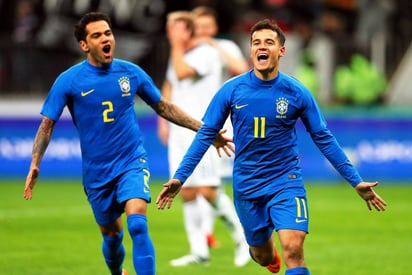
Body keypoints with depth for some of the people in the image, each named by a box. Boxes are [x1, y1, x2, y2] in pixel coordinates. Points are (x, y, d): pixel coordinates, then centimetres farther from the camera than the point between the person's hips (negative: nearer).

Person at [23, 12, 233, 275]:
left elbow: (164, 107, 11)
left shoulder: (131, 73, -1)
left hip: (132, 163, 0)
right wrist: (35, 164, -17)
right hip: (97, 172, 0)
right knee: (111, 234, 12)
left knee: (137, 224, -22)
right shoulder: (69, 81, -7)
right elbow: (48, 124, -4)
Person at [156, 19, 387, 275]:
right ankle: (269, 253, 51)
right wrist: (180, 177, -7)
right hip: (246, 185, 2)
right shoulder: (232, 90, -7)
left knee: (293, 249, -21)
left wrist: (356, 181, -1)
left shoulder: (297, 93, -8)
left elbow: (324, 139, 0)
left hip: (286, 182, -1)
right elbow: (206, 135, -1)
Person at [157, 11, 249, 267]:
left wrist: (177, 46, -12)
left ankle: (241, 235, 5)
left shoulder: (207, 53, -9)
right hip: (178, 131, 8)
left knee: (207, 190, -14)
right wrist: (163, 119, 18)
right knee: (187, 193, 3)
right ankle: (199, 251, 6)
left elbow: (182, 73, -23)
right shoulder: (178, 55, 15)